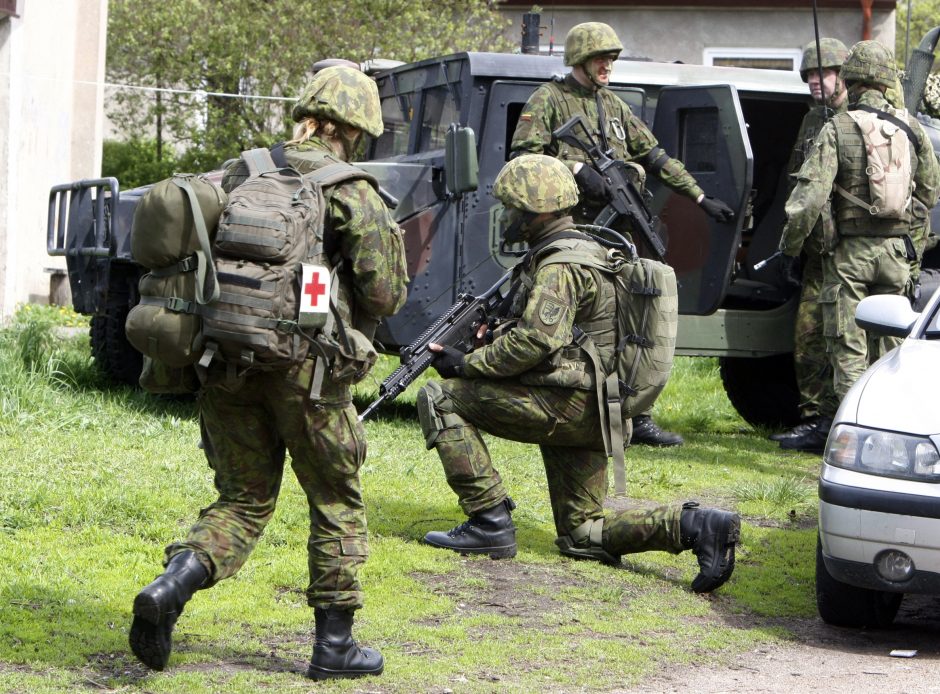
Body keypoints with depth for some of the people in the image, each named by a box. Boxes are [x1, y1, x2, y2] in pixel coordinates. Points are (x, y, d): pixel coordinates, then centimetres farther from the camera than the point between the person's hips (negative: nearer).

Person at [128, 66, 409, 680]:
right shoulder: (352, 192, -4)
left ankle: (174, 583, -10)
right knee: (337, 503, 13)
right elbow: (384, 295, -6)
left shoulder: (239, 174, 10)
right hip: (304, 367, -4)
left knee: (244, 500, 15)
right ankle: (335, 643, 16)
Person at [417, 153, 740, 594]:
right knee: (583, 537, 13)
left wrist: (466, 364, -16)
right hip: (591, 418, 10)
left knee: (439, 398, -4)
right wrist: (495, 329, 15)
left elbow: (536, 340, -25)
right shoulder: (589, 252, 19)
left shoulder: (560, 264, -14)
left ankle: (489, 521, -8)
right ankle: (692, 525, -4)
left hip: (563, 406, -10)